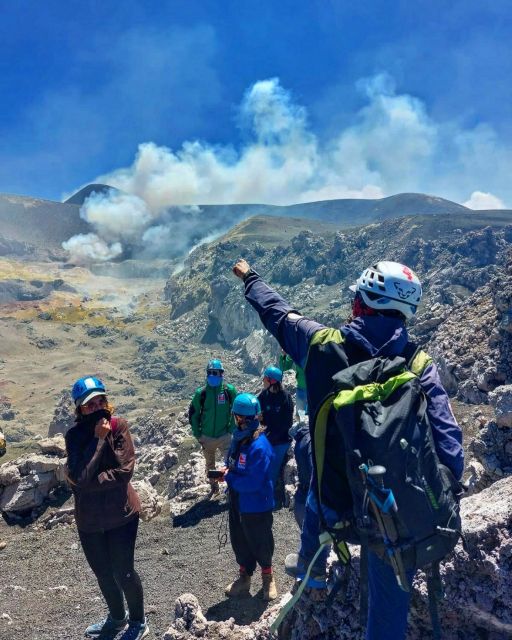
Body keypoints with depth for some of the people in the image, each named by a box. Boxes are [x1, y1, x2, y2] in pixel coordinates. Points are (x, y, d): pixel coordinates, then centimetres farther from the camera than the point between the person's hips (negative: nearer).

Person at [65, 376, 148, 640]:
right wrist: (98, 439, -25)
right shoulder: (74, 435, -11)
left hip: (121, 513, -3)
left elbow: (125, 471, -21)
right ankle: (117, 618, 48)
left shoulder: (119, 426, -15)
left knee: (123, 572, 8)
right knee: (102, 573, 21)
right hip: (89, 518, 3)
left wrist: (87, 481, -21)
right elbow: (81, 477, -23)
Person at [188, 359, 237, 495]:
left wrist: (231, 429, -3)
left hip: (224, 436, -2)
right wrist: (197, 434, 0)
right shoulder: (201, 392, -9)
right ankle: (213, 487, 41)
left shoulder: (229, 390, -10)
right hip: (207, 437, 2)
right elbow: (193, 414, 1)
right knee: (210, 465, 19)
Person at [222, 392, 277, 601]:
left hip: (256, 506, -8)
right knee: (239, 541, 22)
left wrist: (229, 477, -21)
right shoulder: (239, 437, -3)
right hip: (237, 502, 8)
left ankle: (267, 575, 41)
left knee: (260, 543, 15)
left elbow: (254, 482, -31)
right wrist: (225, 472, -9)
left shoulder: (259, 446, -31)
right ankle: (244, 577, 43)